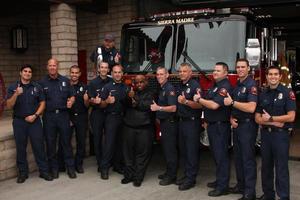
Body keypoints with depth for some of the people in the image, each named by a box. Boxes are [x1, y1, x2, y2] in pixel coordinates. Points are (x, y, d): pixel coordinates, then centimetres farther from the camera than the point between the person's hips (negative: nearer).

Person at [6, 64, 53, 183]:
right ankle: (22, 173, 18)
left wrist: (35, 115, -9)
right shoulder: (12, 87, 2)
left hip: (34, 121, 0)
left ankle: (44, 171, 9)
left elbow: (42, 103, 4)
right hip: (19, 121, 0)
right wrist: (16, 94, -22)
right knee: (21, 148, 7)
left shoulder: (37, 87, 4)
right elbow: (9, 106, -6)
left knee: (39, 146, 0)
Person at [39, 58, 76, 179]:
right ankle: (53, 168, 18)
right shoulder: (42, 82, 6)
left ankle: (70, 167, 12)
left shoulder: (65, 81, 8)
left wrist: (71, 101, -10)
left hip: (63, 114, 0)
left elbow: (72, 96, 10)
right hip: (49, 116, 0)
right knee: (50, 143, 6)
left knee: (66, 141, 3)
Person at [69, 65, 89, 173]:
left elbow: (87, 106, 1)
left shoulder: (84, 87, 3)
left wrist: (86, 100, -19)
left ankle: (79, 164, 18)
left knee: (81, 142, 4)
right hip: (68, 117, -1)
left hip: (81, 117, 1)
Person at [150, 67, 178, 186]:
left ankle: (172, 176, 4)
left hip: (170, 123, -9)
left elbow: (173, 108, -22)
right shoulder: (161, 89, 15)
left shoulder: (170, 89, -14)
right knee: (165, 148, 15)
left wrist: (158, 108, -22)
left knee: (170, 150, -4)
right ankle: (168, 172, 25)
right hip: (163, 123, 9)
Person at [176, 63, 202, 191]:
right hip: (182, 121, 8)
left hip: (192, 122, -8)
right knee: (183, 150, 12)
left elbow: (199, 105, -20)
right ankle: (187, 174, 23)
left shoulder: (195, 85, -10)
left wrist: (186, 102, -30)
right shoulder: (180, 86, 14)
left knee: (192, 151, -3)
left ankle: (191, 178, 4)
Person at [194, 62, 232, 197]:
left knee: (221, 155, -5)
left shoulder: (225, 87, -15)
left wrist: (199, 99, -12)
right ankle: (220, 180, 28)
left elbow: (214, 105, -26)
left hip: (220, 126, -10)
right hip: (212, 125, 10)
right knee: (216, 154, 16)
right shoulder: (215, 86, 16)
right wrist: (207, 121, 16)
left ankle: (223, 186, 1)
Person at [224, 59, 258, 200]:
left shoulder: (251, 85, -12)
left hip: (247, 125, -8)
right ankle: (240, 185, 26)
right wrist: (231, 118, 1)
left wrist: (232, 102, -19)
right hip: (236, 125, 8)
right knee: (238, 157, 14)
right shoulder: (237, 85, 14)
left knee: (248, 158, -4)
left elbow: (251, 108, -25)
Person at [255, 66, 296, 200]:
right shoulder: (262, 94, 10)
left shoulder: (287, 93, -4)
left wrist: (270, 118, -12)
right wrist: (274, 123, -11)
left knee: (281, 168, -1)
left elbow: (291, 117, -10)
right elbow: (257, 118, 5)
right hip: (265, 134, 5)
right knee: (266, 166, 12)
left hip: (281, 134, -5)